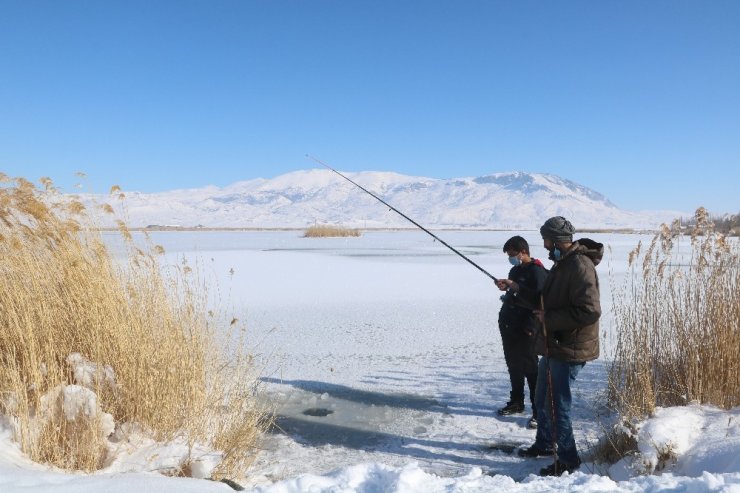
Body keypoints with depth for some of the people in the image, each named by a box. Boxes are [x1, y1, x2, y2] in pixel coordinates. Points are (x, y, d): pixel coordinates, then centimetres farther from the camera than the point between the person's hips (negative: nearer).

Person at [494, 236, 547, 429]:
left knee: (530, 369, -5)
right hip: (508, 326, 9)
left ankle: (539, 411, 2)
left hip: (524, 331, -9)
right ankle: (516, 402, 29)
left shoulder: (537, 272, -13)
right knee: (513, 366, 16)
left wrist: (530, 327, -21)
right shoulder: (515, 271, 15)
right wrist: (506, 288, 8)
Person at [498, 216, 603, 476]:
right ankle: (544, 443, 41)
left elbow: (590, 311, -29)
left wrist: (549, 318, -23)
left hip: (569, 349, -10)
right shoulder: (562, 262, 10)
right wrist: (519, 289, 20)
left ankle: (568, 459, 16)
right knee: (542, 400, 22)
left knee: (556, 405, -1)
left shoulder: (580, 266, -22)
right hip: (553, 345, 10)